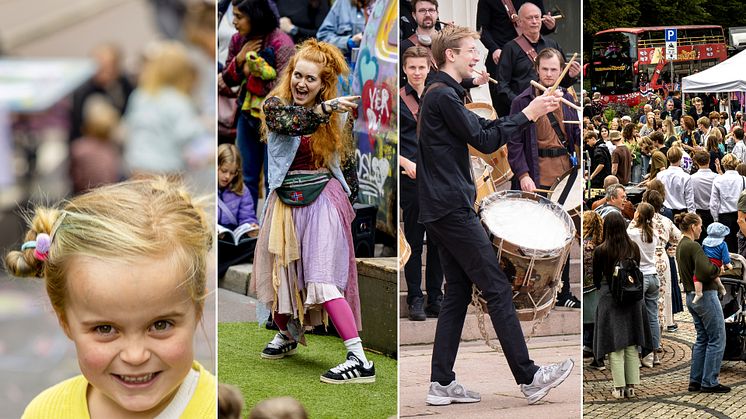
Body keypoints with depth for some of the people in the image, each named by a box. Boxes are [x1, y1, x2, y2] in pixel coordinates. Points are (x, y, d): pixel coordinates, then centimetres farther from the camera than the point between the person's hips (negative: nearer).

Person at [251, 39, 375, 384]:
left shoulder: (329, 114, 6)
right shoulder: (275, 104, -3)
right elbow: (290, 123, -26)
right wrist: (326, 109, -38)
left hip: (322, 198, -1)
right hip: (287, 201, 1)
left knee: (322, 278, -15)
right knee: (278, 274, 14)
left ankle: (359, 360, -20)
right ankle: (287, 334, 44)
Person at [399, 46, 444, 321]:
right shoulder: (396, 100, 1)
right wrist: (406, 163, -16)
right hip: (411, 178, -4)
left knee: (438, 241, 6)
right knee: (414, 242, 0)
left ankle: (435, 298, 14)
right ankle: (415, 300, 7)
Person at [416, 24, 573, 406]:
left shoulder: (441, 94, 19)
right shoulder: (443, 95, -13)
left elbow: (481, 127, 19)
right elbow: (484, 141, -14)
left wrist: (530, 110, 9)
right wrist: (527, 114, -8)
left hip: (440, 211, 10)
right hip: (452, 208, -10)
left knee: (458, 292, 9)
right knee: (497, 289, -7)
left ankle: (442, 383, 6)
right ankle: (529, 378, -4)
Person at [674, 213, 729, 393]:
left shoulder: (680, 247, 11)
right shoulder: (693, 246, -18)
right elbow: (706, 270, -30)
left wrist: (713, 269, 2)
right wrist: (718, 269, -10)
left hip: (691, 297, 9)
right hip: (705, 295, -9)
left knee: (702, 338, 16)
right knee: (717, 339, 0)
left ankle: (695, 381, 17)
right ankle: (709, 382, 2)